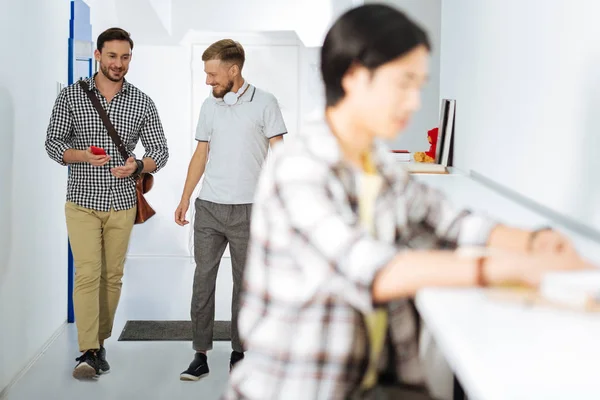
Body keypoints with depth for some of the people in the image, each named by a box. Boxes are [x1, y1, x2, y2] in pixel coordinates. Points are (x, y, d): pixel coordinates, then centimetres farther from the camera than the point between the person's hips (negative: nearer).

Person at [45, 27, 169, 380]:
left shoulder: (142, 103, 2)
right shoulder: (71, 96, -1)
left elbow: (160, 151, 3)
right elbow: (53, 143, -1)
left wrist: (137, 166, -19)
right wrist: (83, 155, -21)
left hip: (122, 204, 2)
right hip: (82, 202, -2)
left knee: (112, 276, 8)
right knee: (88, 274, -10)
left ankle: (100, 343, 22)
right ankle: (89, 352, -9)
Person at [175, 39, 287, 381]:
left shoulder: (264, 103, -4)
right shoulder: (209, 106, 9)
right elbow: (201, 153, 15)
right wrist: (185, 198, 11)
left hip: (247, 211, -4)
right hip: (208, 209, 4)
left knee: (244, 283, 7)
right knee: (203, 281, 3)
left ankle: (240, 353, 18)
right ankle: (201, 355, 10)